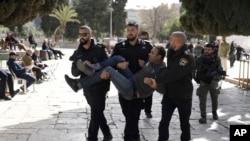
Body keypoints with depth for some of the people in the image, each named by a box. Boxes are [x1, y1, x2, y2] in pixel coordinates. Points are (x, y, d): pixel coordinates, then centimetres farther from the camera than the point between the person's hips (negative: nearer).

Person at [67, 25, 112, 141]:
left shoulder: (99, 50, -5)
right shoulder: (77, 53, 7)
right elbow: (74, 72, -1)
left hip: (99, 87, -5)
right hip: (87, 87, 5)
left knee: (95, 113, -2)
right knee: (97, 112, 16)